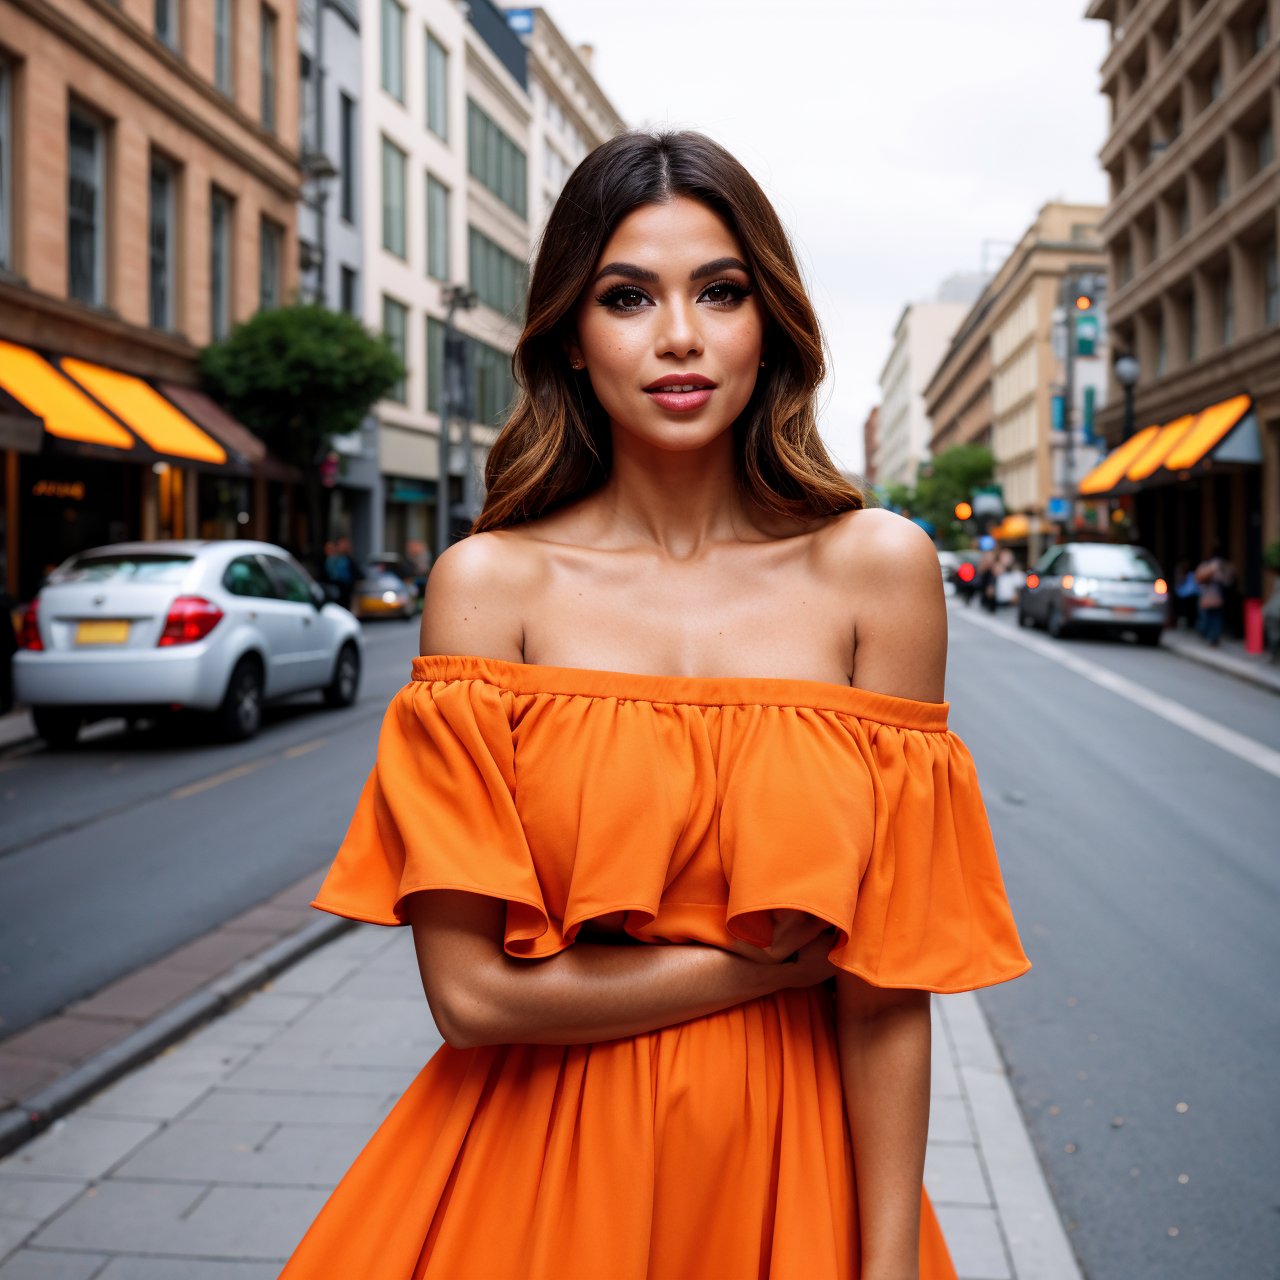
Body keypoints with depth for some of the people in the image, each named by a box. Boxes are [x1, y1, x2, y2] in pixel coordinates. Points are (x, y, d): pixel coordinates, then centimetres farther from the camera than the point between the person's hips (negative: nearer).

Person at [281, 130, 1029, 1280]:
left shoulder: (877, 568, -8)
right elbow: (471, 990, -14)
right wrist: (773, 962, -13)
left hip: (794, 1157, 1)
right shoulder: (490, 582, -10)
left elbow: (889, 968, -9)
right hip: (541, 1163, 0)